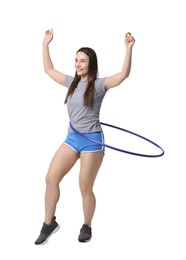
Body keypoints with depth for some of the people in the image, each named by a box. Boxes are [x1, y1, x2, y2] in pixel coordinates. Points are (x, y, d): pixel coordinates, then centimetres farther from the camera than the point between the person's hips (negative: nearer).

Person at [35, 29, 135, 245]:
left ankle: (87, 227, 24)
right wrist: (46, 44, 17)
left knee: (85, 188, 2)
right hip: (71, 138, 6)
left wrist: (128, 49, -31)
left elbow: (124, 74, -21)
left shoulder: (99, 84, -8)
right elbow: (49, 70, 20)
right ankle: (49, 223, 14)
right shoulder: (71, 82, 10)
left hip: (92, 140, -6)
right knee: (51, 178, 0)